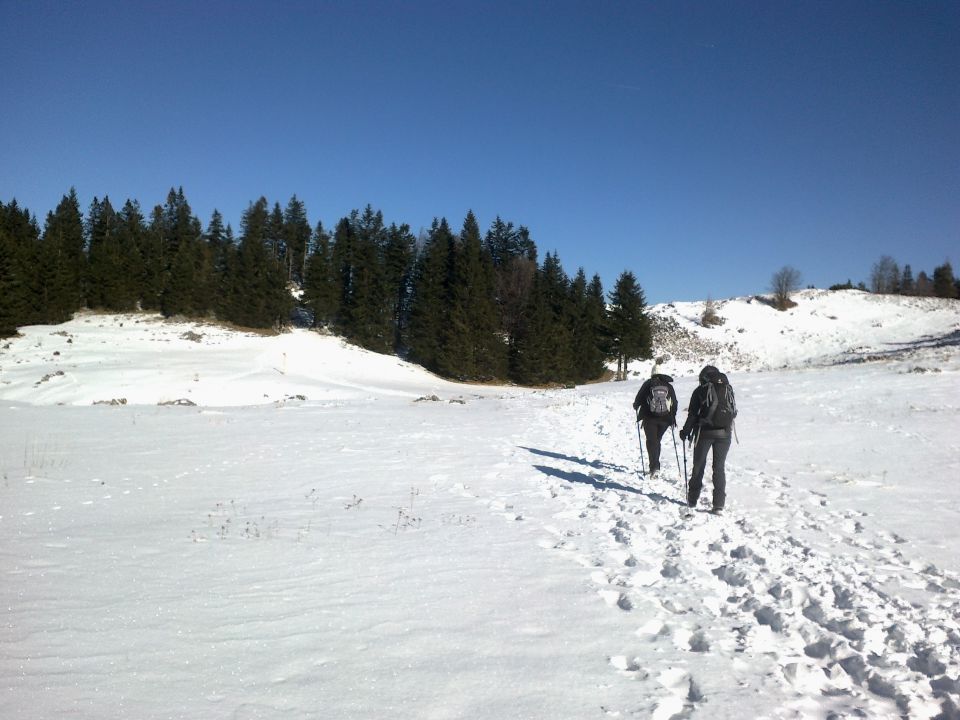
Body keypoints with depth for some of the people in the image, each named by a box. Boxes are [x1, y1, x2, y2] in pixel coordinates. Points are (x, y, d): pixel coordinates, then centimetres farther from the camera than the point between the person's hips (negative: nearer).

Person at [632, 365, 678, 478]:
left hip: (650, 418, -3)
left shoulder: (648, 384, -3)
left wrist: (636, 406, 21)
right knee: (657, 440, 18)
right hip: (665, 419, 3)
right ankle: (655, 466, 24)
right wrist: (673, 418, 18)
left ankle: (654, 467, -17)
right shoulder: (669, 385, 6)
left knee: (651, 441, -2)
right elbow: (674, 403, 9)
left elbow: (639, 398, -1)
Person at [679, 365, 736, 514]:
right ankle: (719, 503, 2)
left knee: (698, 466, 12)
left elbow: (693, 414, -3)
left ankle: (692, 499, 17)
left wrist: (685, 432, 7)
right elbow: (734, 412, 13)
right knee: (719, 468, 8)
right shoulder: (728, 389, 9)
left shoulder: (700, 391, -1)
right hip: (724, 434, 2)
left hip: (705, 433, -2)